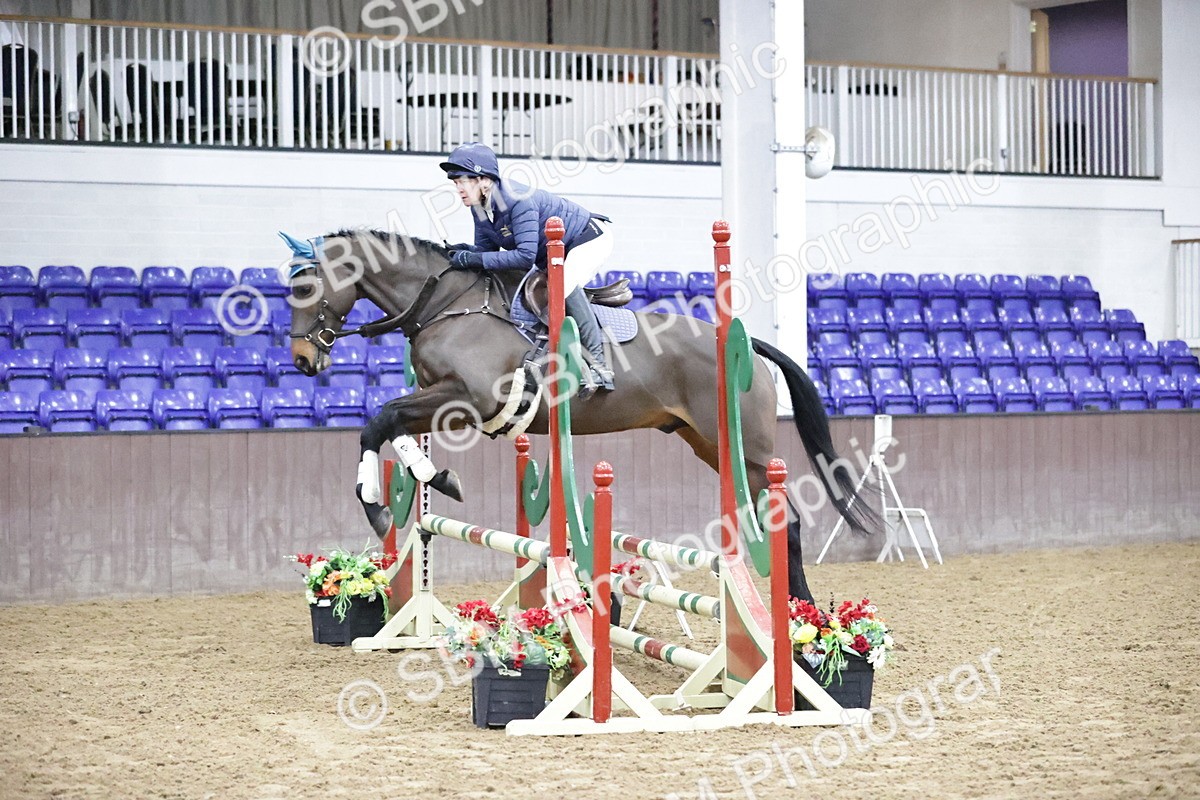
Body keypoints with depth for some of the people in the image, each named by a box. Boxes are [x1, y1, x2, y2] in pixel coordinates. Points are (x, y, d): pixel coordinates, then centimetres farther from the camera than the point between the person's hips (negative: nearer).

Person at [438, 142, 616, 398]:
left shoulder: (518, 200, -35)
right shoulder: (480, 208, -7)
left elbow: (525, 256, -40)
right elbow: (486, 247, -2)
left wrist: (475, 259, -41)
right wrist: (465, 253, -25)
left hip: (590, 239, -10)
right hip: (553, 255, 10)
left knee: (564, 285, -34)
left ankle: (598, 365, -32)